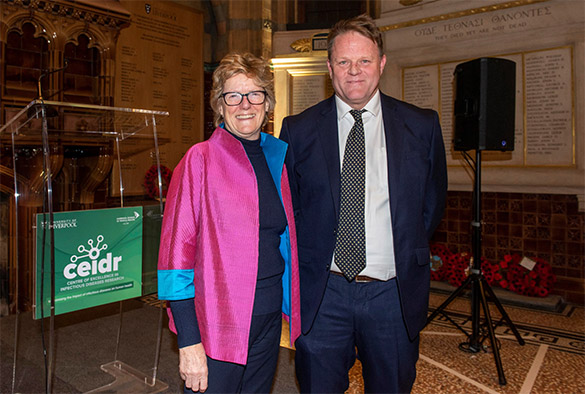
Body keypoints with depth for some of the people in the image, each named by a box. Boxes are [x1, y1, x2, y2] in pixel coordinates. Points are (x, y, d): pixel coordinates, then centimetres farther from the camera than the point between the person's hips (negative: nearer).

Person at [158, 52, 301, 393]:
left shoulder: (277, 157, 7)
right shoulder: (201, 159, -9)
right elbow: (177, 248, -12)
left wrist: (293, 311, 10)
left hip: (269, 319, 5)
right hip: (217, 322, -5)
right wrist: (189, 342, -16)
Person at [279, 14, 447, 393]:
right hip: (322, 293, 0)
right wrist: (306, 258, 1)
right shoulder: (298, 130, -1)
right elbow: (286, 204, 7)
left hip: (394, 294, 1)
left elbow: (434, 201, 10)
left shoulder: (422, 126, 0)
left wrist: (408, 253, 5)